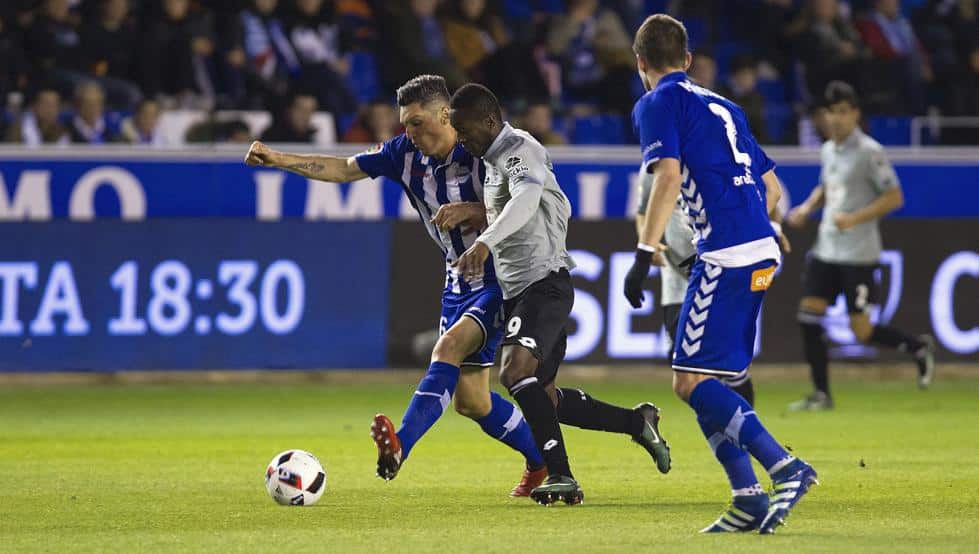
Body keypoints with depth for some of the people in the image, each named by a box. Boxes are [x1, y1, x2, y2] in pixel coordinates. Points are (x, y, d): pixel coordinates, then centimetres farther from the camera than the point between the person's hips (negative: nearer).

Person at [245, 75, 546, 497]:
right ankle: (541, 459, 27)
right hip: (459, 282, 7)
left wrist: (472, 211, -32)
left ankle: (400, 446, -42)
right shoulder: (406, 153, 0)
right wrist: (278, 159, -2)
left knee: (450, 347, -30)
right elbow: (343, 169, 6)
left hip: (500, 277, -7)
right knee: (471, 401, 6)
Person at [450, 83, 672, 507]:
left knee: (516, 370, -28)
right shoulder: (495, 158, 18)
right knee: (543, 396, 9)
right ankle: (638, 422, 25)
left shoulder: (519, 151, -13)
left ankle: (560, 475, -30)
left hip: (544, 284, -10)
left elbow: (526, 198, -36)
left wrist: (484, 242, -50)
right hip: (516, 290, 10)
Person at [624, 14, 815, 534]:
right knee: (702, 383, 12)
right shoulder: (722, 106, 24)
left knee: (692, 382, -8)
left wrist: (644, 254, -17)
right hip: (762, 252, 8)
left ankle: (786, 468, -20)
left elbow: (668, 176, -15)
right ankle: (749, 500, 5)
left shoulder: (658, 103, 1)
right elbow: (772, 188, 25)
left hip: (726, 257, -8)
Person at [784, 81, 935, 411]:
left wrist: (854, 218, -22)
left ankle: (919, 348, 19)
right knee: (808, 317, -2)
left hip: (858, 255, -7)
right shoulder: (828, 150, 11)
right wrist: (807, 208, 9)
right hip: (826, 249, 7)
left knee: (862, 331, -7)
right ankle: (821, 394, 6)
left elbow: (894, 198, -13)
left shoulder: (869, 152, -11)